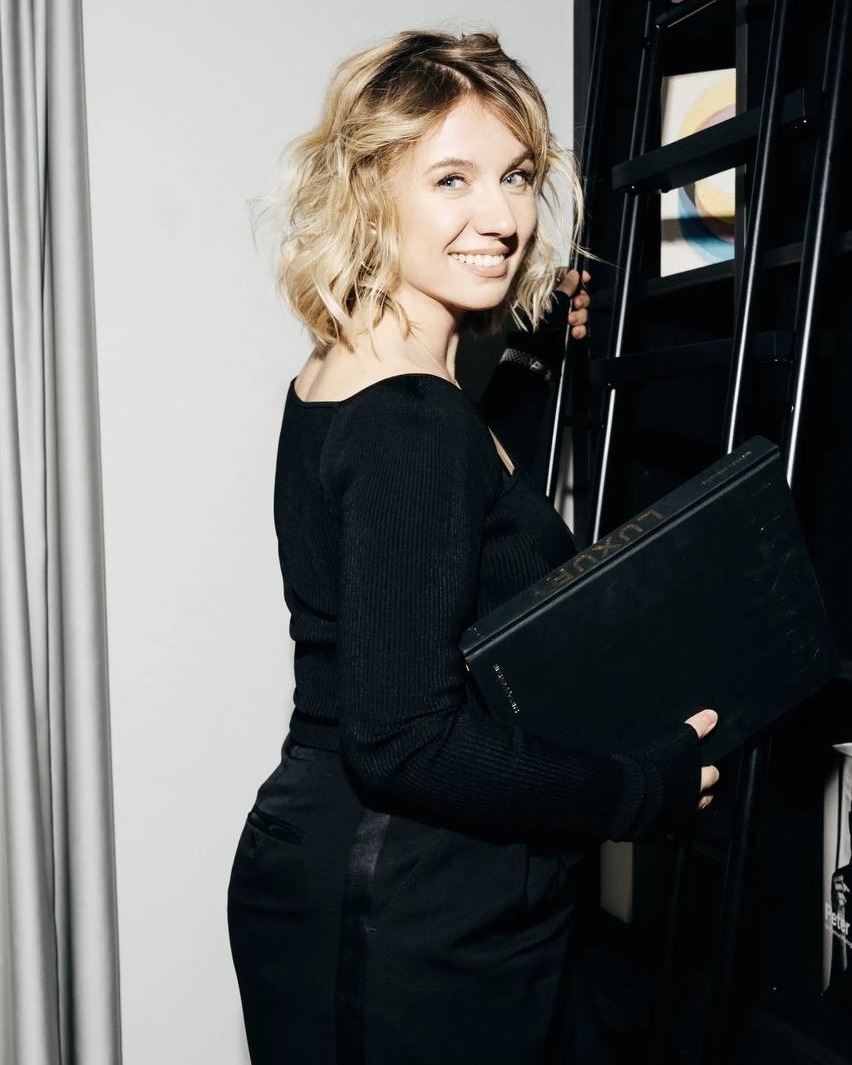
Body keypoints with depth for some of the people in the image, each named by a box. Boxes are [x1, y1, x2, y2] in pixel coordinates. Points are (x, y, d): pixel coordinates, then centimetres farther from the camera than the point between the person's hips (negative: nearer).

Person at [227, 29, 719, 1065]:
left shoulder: (329, 386, 4)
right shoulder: (417, 425, -24)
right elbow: (404, 741, -28)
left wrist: (530, 356, 17)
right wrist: (649, 788, -15)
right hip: (412, 938, -9)